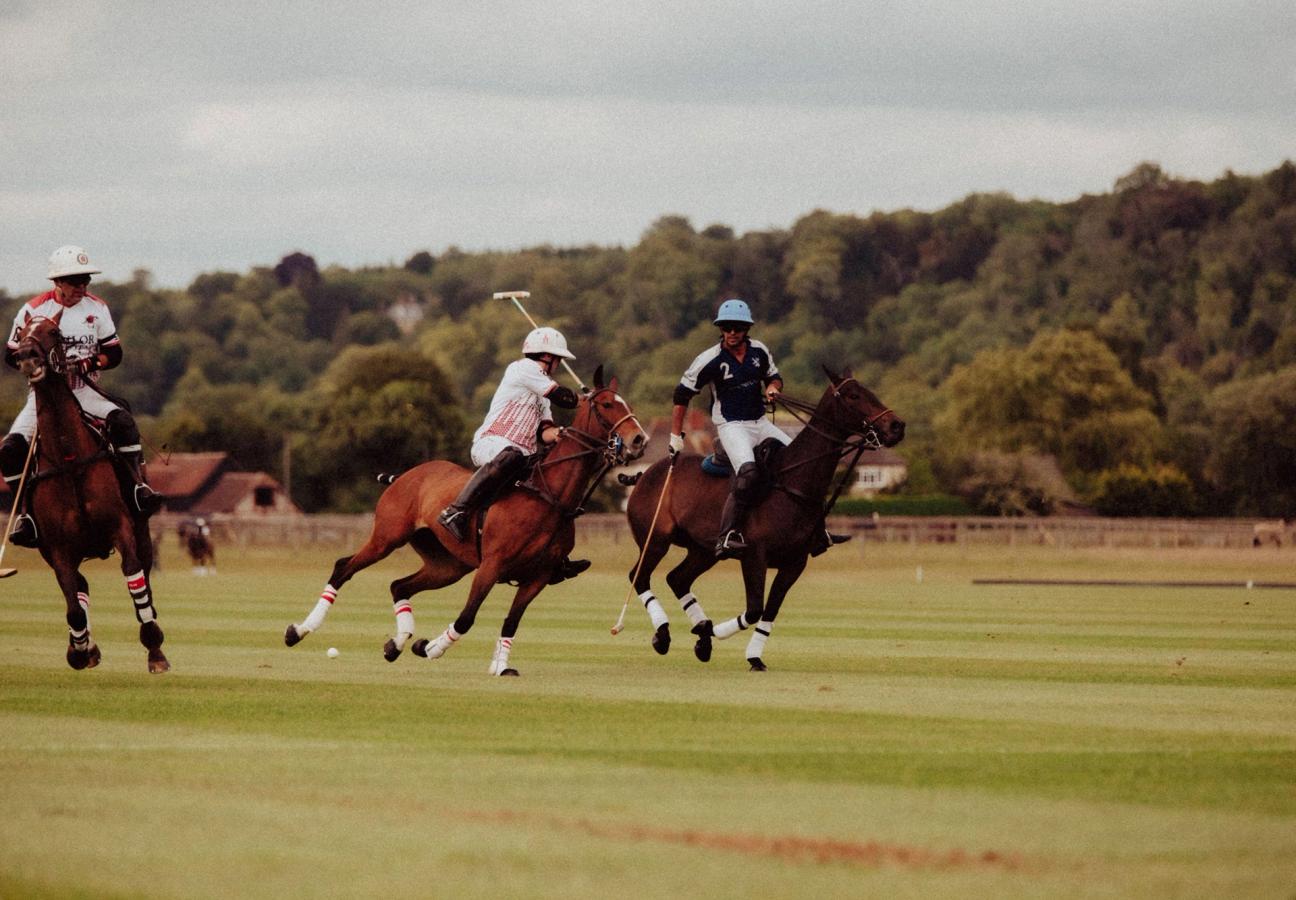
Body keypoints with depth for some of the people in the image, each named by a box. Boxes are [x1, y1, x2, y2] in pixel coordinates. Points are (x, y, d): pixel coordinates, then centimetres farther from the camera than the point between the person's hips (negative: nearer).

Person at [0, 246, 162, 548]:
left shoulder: (97, 309, 2)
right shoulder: (33, 310, -4)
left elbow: (114, 353, 7)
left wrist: (94, 361, -16)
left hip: (84, 392, 1)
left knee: (123, 422, -28)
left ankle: (139, 488, -26)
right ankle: (27, 511, -12)